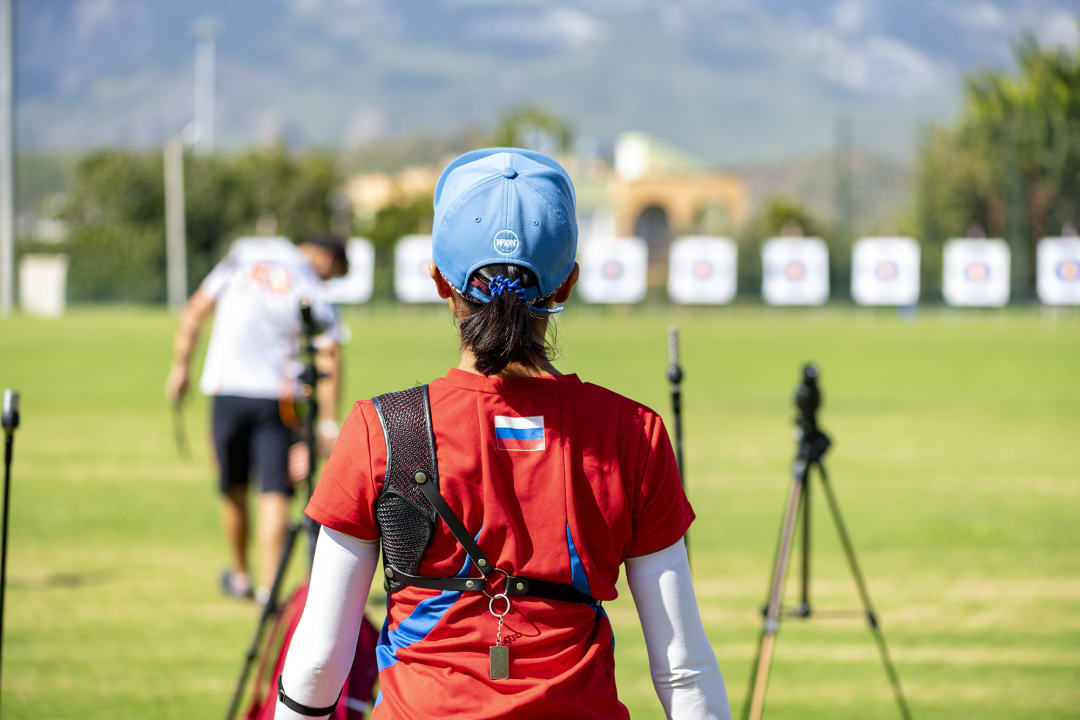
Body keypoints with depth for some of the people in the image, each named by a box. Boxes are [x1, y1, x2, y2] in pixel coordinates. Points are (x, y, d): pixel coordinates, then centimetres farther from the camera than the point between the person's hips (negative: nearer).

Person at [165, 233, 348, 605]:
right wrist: (328, 424, -11)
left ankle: (239, 576, 30)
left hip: (227, 391, 3)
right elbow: (328, 363, -11)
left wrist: (180, 366, 14)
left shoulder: (242, 257, 6)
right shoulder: (313, 293, -2)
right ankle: (268, 585, -13)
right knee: (275, 492, -3)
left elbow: (194, 312, 7)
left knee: (234, 489, 16)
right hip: (277, 394, -3)